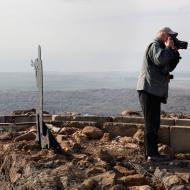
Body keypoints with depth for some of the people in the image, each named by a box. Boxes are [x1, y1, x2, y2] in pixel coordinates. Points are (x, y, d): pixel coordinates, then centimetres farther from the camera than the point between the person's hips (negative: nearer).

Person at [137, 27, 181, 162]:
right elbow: (160, 60, -28)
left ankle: (150, 152, 20)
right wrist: (168, 47, -13)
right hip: (149, 90, -11)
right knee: (152, 123, -10)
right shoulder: (154, 46, -8)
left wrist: (175, 52, 8)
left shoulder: (162, 48, 24)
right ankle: (152, 154, -8)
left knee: (154, 123, 13)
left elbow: (170, 67, 21)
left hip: (155, 91, 11)